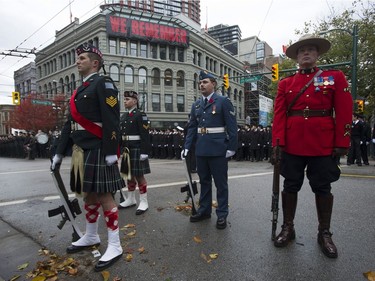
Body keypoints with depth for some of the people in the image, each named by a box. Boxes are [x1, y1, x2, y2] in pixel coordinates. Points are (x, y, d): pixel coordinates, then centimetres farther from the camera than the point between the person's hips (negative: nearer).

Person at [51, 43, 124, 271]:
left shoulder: (104, 83, -6)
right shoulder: (80, 90, 21)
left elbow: (111, 120, -17)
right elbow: (71, 123, 20)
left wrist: (111, 152, -22)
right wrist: (60, 152, 19)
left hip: (97, 151, -9)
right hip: (81, 151, 9)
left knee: (104, 196, -5)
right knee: (89, 195, 17)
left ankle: (115, 247, 8)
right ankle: (91, 237, 34)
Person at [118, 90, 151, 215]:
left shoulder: (141, 115, -8)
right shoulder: (124, 116, 15)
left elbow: (145, 135, -15)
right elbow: (121, 134, 16)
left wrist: (144, 152, -19)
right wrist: (120, 149, 13)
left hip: (137, 150, -7)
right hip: (126, 150, 7)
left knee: (139, 176, -2)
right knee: (129, 175, 14)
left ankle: (144, 202, 10)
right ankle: (131, 199, 28)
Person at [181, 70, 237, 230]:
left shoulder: (223, 101, -3)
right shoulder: (196, 105, 13)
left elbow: (232, 126, -6)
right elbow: (191, 127, 12)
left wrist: (231, 147, -12)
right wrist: (187, 146, 4)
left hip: (218, 149, -5)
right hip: (201, 150, 5)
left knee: (220, 183, 5)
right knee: (204, 181, 15)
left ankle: (222, 215, 18)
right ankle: (204, 210, 30)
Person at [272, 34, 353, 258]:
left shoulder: (336, 77, 6)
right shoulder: (285, 83, 9)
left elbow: (344, 112, 1)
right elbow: (279, 114, 1)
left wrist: (342, 143, -6)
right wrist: (277, 141, -8)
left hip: (323, 145, 0)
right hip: (292, 145, 1)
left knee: (323, 188, 9)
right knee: (290, 186, 8)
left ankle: (324, 233, 26)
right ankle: (288, 228, 23)